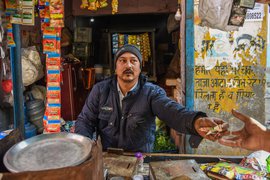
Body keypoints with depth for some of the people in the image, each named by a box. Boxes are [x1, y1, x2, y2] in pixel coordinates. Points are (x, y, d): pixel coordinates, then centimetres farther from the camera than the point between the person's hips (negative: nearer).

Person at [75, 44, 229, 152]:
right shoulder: (100, 90, -2)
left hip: (141, 158, 0)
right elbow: (85, 121, 1)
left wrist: (196, 122, -51)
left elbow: (171, 110, -29)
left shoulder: (152, 93, -10)